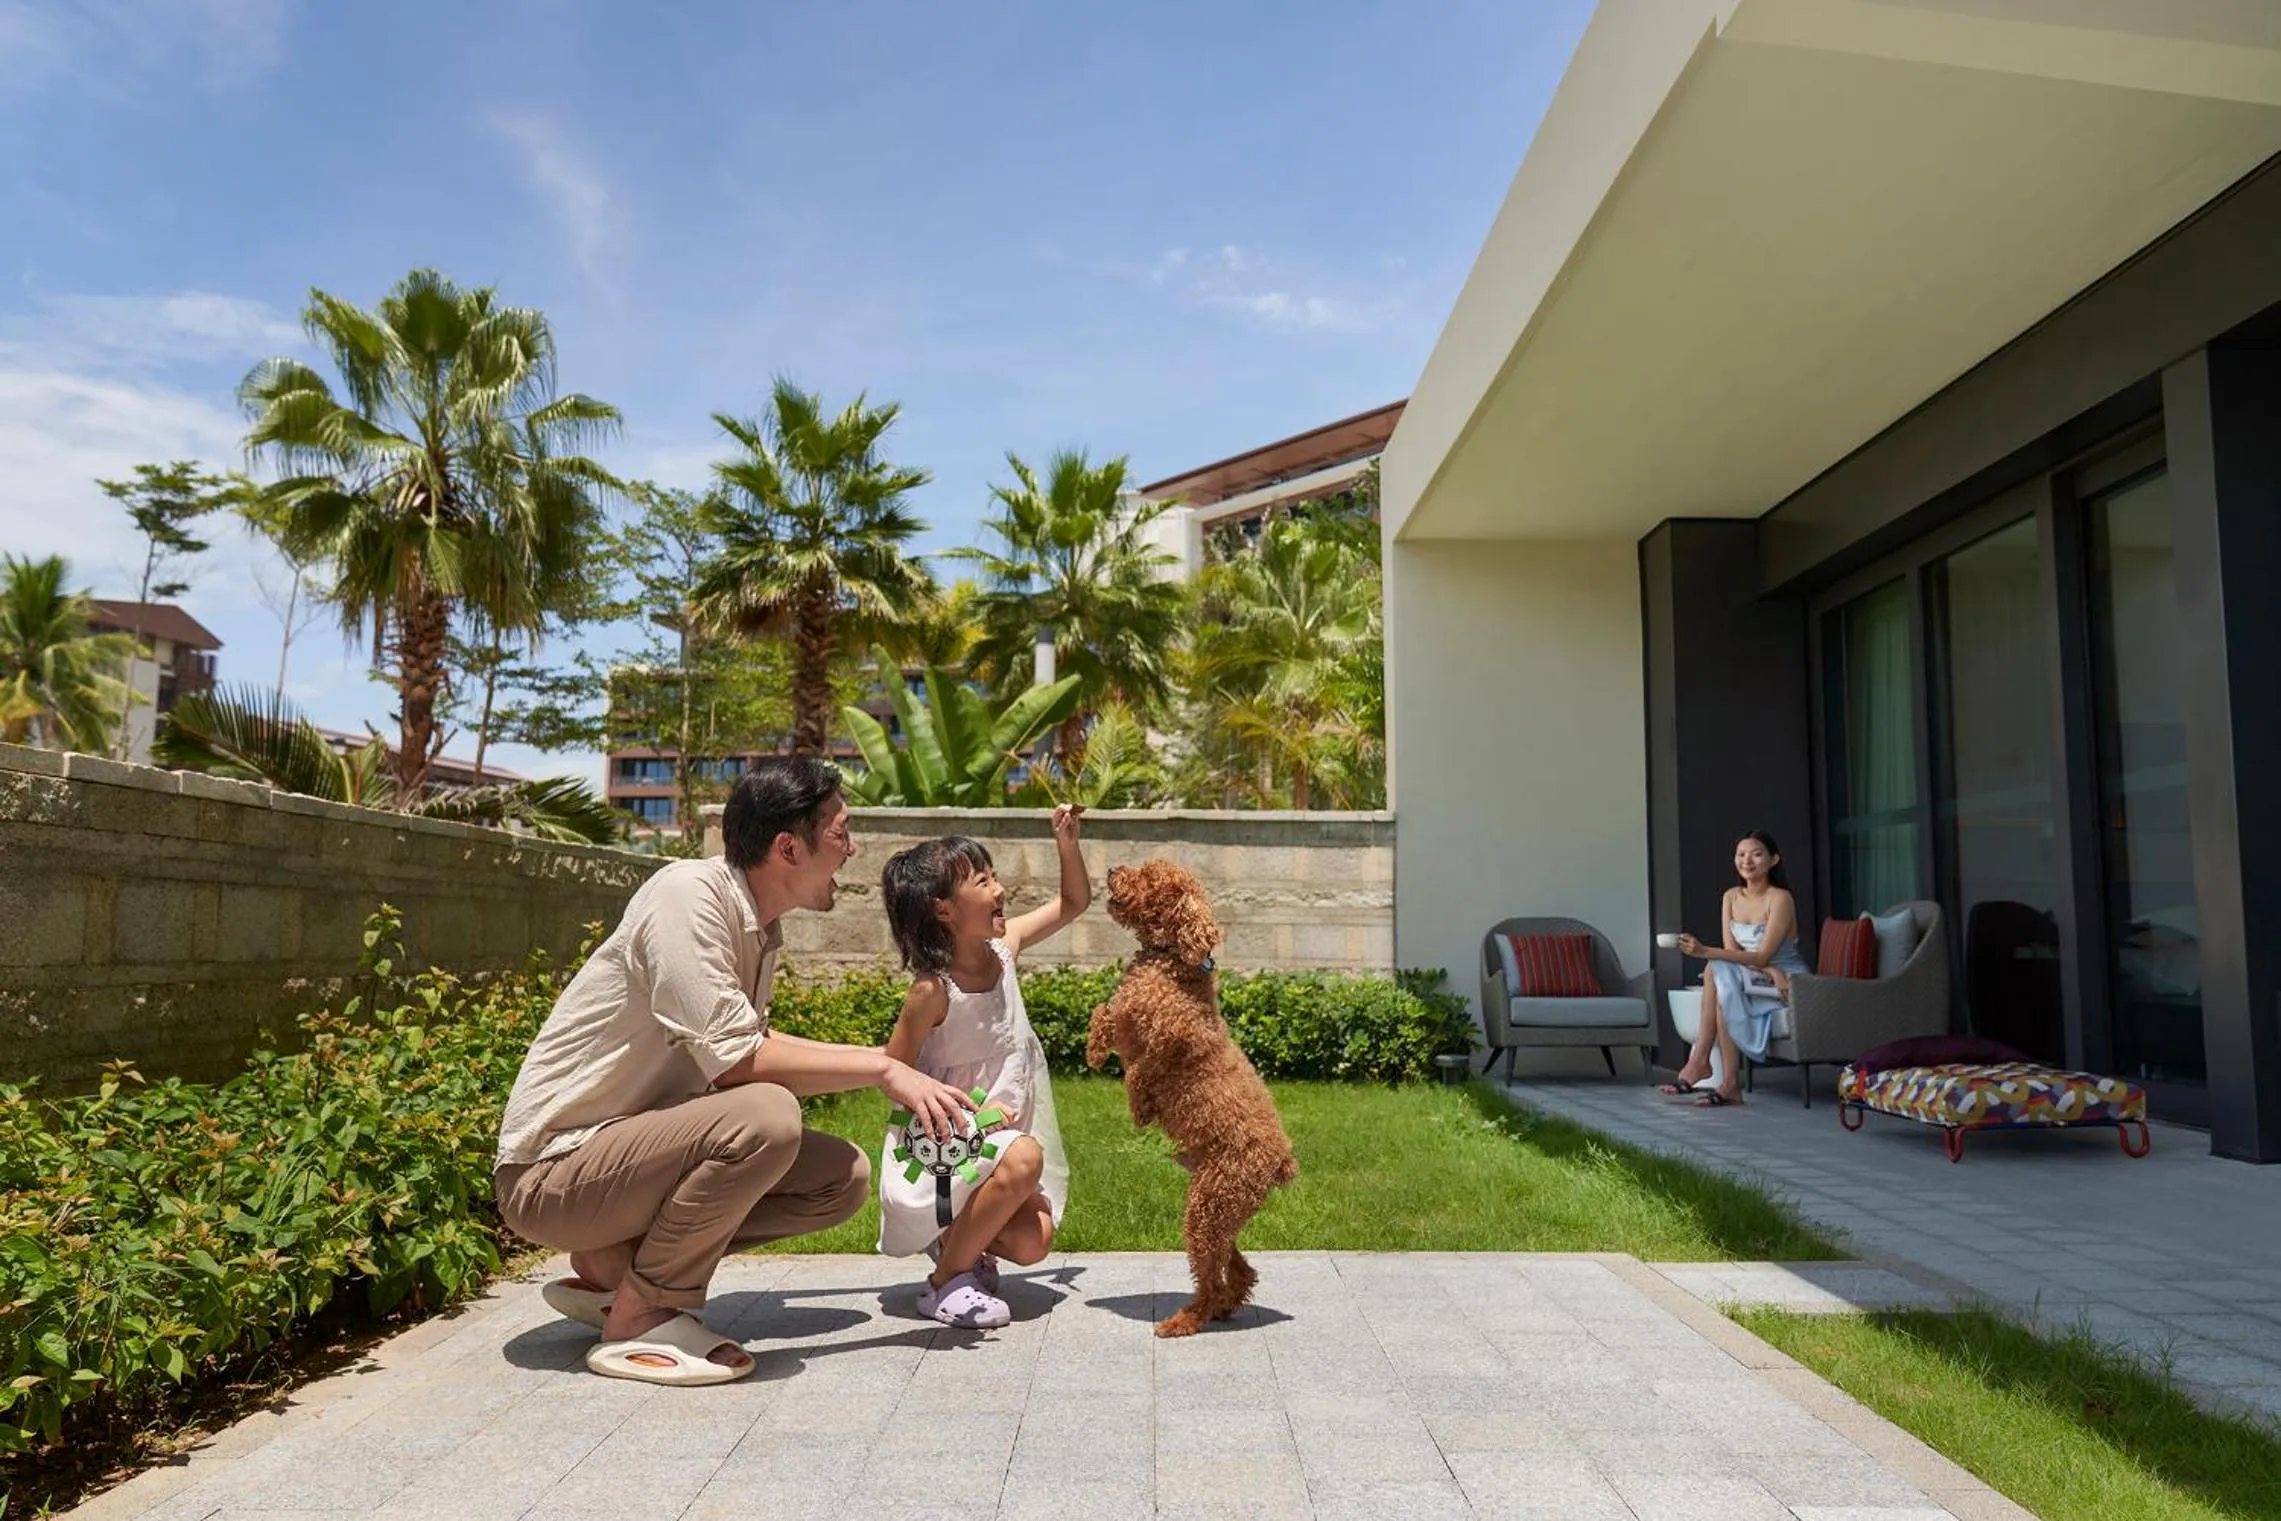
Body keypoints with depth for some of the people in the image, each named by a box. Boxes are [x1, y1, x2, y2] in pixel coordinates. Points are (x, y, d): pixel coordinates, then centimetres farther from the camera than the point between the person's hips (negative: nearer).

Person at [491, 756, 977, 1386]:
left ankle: (611, 1265, 6)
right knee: (765, 1116, -32)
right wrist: (879, 1068, -19)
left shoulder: (757, 927, 4)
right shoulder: (689, 893, -22)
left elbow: (750, 1044, 15)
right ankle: (639, 1320, -11)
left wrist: (875, 1061, 9)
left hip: (633, 1145, 9)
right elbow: (736, 1062, -27)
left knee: (844, 1178, 0)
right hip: (552, 1172, -9)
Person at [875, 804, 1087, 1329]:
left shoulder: (1004, 946, -3)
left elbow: (1073, 902, 11)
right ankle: (945, 1281, -14)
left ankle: (956, 1240, 23)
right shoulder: (933, 990, -22)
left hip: (998, 1135, 7)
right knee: (1023, 1158, -35)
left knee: (1032, 1242, -10)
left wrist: (1066, 842, -3)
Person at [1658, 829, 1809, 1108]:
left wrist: (1705, 952, -32)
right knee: (1721, 981, -27)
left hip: (1789, 980, -5)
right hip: (1754, 977, 5)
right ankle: (1729, 1082, -28)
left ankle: (1699, 1061, -25)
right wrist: (1771, 972, -22)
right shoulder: (1731, 896, 4)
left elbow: (1762, 957, -22)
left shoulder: (1780, 899, -15)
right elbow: (1731, 949, -4)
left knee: (1718, 971, -27)